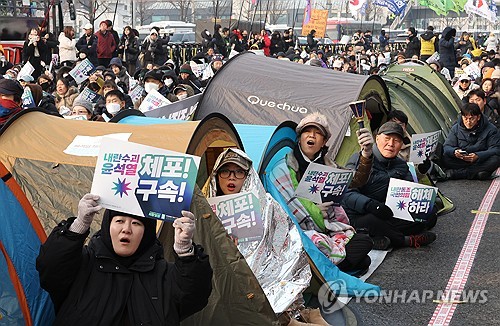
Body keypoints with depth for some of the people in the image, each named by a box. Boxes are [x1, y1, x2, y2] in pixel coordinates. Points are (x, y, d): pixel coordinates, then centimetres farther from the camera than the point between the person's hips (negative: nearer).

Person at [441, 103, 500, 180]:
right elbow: (447, 147, -1)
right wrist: (454, 151, -28)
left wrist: (478, 156, -30)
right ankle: (477, 173, -29)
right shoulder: (456, 128, 1)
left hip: (482, 161, -1)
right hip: (461, 161, 1)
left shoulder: (490, 129, -5)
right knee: (444, 159, -25)